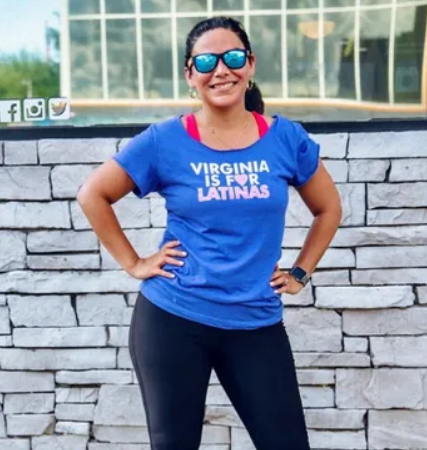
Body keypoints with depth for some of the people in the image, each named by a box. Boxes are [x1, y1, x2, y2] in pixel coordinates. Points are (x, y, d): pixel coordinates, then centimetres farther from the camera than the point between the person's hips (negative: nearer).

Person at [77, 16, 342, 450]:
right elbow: (92, 196, 3)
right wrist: (133, 264, 0)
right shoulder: (165, 140, -6)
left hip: (257, 324, 2)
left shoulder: (286, 138, 0)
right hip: (172, 320, -1)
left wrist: (300, 273, 7)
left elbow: (328, 208, 14)